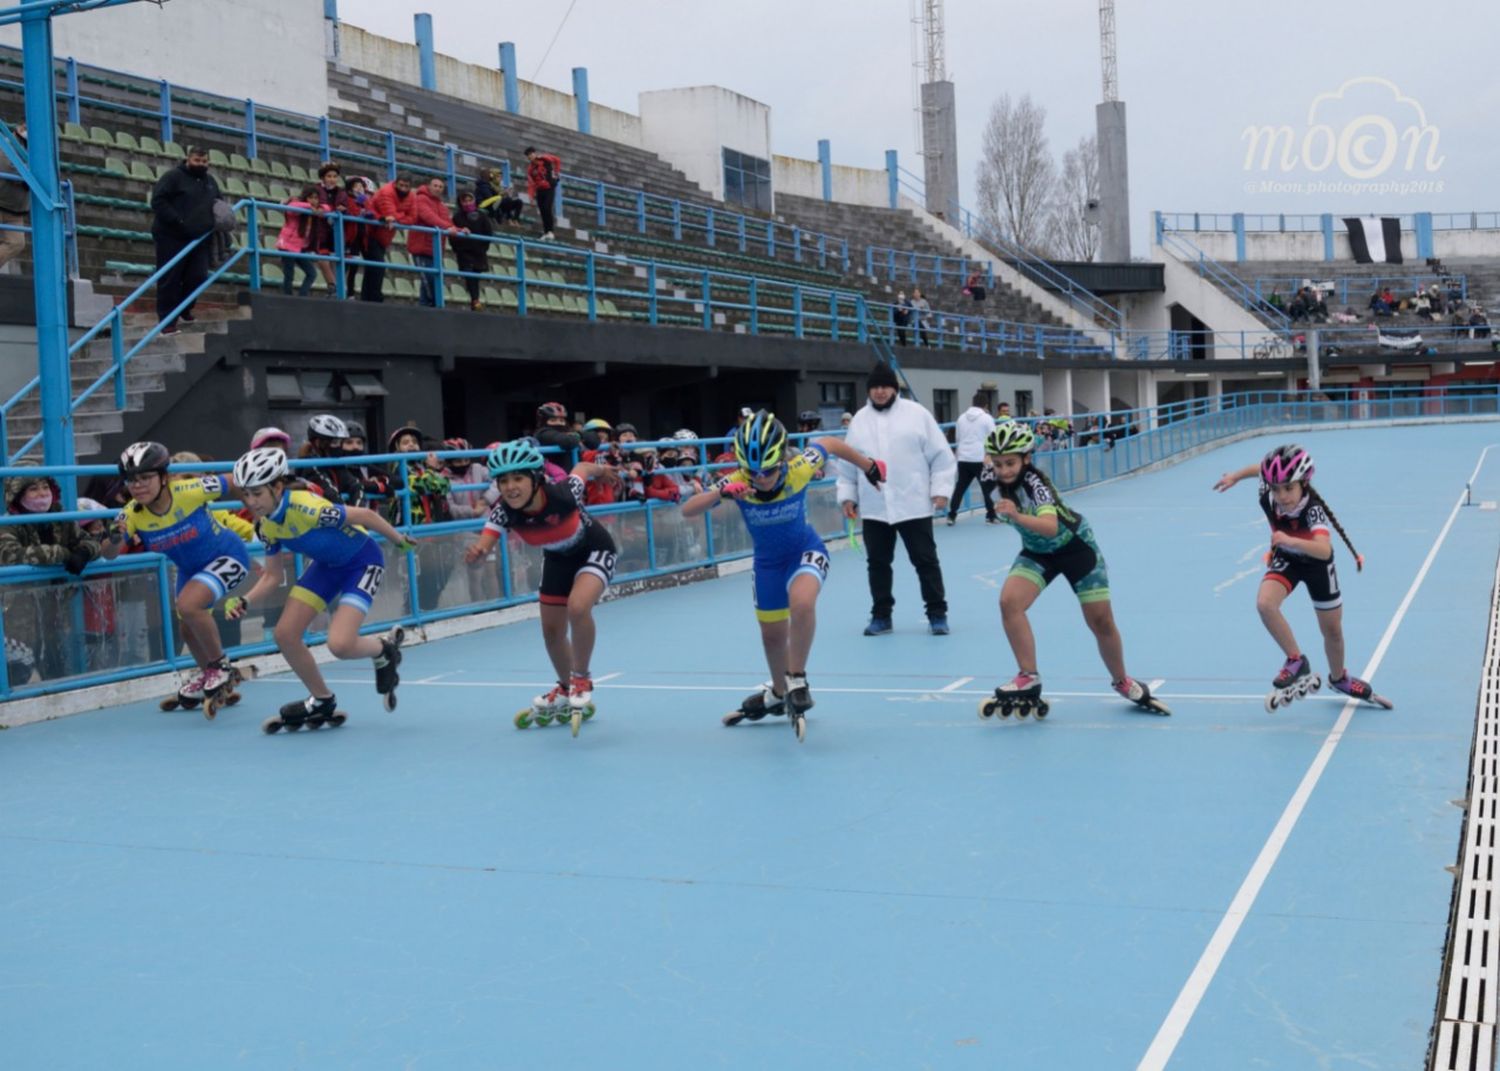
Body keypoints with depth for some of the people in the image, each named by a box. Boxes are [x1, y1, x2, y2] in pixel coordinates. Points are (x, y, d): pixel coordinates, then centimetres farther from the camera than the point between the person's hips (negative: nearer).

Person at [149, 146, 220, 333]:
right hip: (172, 237, -6)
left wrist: (214, 223, 7)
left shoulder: (210, 182, 17)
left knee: (198, 277, 3)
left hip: (198, 239, 6)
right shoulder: (173, 177, -5)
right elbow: (158, 201, -14)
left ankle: (184, 309, 28)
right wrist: (177, 221, -22)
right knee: (170, 279, -4)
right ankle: (167, 320, 3)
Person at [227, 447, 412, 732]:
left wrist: (400, 542, -12)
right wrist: (244, 601, -18)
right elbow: (273, 576, -1)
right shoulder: (265, 525, -10)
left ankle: (384, 648, 13)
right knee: (285, 634, -4)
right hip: (326, 564, 8)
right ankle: (322, 702, 18)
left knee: (339, 644, -23)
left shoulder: (306, 507, -34)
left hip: (362, 562, -7)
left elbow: (365, 515, -24)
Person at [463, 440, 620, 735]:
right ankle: (566, 690, 41)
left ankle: (581, 680, -6)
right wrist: (476, 552, -61)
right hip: (557, 558, 5)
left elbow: (582, 468, -16)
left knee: (578, 607, -30)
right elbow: (484, 544, -36)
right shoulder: (504, 511, -28)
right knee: (552, 630, 13)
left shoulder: (563, 495, -37)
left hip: (594, 550, -5)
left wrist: (601, 470, 7)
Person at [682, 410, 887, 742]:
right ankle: (779, 692, 46)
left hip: (805, 550, -3)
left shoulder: (800, 468, -30)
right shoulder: (736, 481, -28)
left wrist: (869, 467, 5)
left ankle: (797, 681, -13)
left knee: (802, 602, -34)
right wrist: (721, 493, -55)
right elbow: (687, 510, -37)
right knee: (772, 633, 17)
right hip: (767, 560, 3)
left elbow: (830, 443, -9)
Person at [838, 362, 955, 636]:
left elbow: (941, 455, -1)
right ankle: (881, 615, 21)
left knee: (926, 560, 3)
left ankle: (937, 614, 13)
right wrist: (847, 495, 10)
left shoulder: (916, 414, -2)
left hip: (914, 505, -3)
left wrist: (940, 489, -6)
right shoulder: (859, 420, 8)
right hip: (873, 508, 3)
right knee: (877, 562, 9)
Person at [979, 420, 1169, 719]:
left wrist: (1017, 516, -68)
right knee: (1009, 602, -22)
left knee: (1101, 621, 2)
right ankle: (1029, 679, -13)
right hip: (1037, 551, 5)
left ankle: (1123, 682, 29)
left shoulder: (1034, 482, -34)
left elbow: (1050, 526, -53)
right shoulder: (999, 481, -14)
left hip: (1075, 546, -5)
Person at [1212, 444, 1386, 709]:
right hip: (1285, 560, 2)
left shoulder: (1313, 509, -40)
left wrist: (1291, 540, -71)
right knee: (1265, 603, -28)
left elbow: (1324, 551, -58)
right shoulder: (1266, 498, -28)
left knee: (1332, 630, 13)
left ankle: (1339, 678, 44)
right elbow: (1262, 468, -5)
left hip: (1316, 564, -2)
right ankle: (1297, 663, -9)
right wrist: (1235, 476, 0)